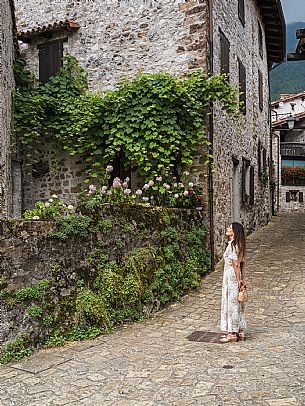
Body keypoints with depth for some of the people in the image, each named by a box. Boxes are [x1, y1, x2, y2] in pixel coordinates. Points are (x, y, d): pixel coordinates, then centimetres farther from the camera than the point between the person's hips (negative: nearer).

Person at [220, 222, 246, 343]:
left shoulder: (232, 245, -19)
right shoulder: (239, 245, 8)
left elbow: (235, 264, -20)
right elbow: (243, 263, 11)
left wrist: (239, 280, -14)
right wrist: (243, 279, 14)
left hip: (231, 276, -9)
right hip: (236, 276, 9)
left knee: (231, 304, 0)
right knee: (237, 305, 14)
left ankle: (232, 333, 9)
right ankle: (240, 332, 22)